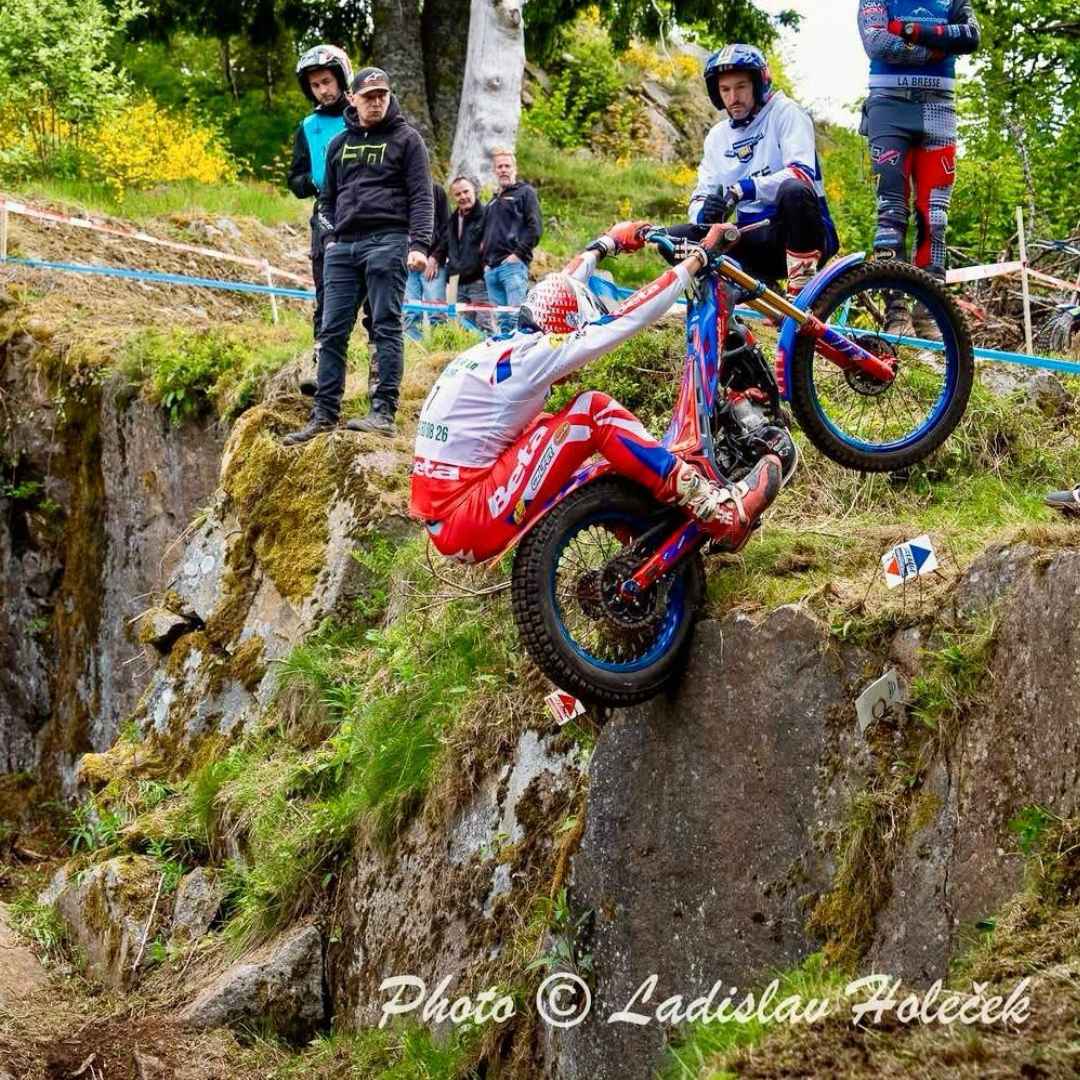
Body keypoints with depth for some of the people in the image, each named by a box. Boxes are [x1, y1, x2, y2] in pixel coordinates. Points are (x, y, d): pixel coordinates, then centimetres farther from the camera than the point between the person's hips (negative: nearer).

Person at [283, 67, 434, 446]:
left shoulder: (406, 139, 5)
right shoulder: (339, 144, 19)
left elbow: (421, 197, -1)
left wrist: (420, 245, -12)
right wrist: (330, 236, 10)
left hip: (387, 242, -5)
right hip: (343, 246, 5)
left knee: (386, 327, -7)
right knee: (332, 332, 2)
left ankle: (384, 412, -8)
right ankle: (324, 414, 5)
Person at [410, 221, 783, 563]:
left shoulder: (496, 348, 15)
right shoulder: (529, 357, -11)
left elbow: (558, 290, 31)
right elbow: (627, 320, -10)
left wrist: (604, 245, 43)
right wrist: (694, 260, -1)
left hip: (442, 525, 9)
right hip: (471, 527, -9)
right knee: (593, 411, -11)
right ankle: (720, 513, -13)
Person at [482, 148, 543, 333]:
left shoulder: (525, 192, 5)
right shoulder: (493, 201, 27)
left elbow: (535, 227, -5)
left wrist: (518, 253, -13)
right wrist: (486, 261, 17)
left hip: (513, 264, -7)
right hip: (491, 268, 7)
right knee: (500, 320, 4)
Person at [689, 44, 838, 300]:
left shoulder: (784, 113, -3)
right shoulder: (718, 135, 14)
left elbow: (802, 173, -19)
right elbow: (702, 196, 9)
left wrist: (745, 189, -33)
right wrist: (704, 214, -17)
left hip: (801, 235, -5)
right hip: (756, 245, 5)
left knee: (794, 190, -37)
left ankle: (802, 293, -28)